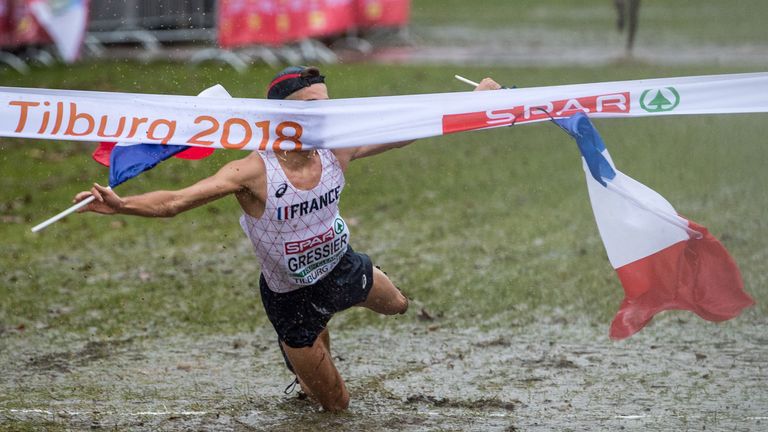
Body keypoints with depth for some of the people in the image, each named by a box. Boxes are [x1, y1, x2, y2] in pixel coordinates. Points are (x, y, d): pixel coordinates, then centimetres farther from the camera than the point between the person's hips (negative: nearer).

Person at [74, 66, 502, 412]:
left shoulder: (337, 150, -20)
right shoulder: (254, 172, -36)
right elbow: (175, 201, -42)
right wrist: (121, 204, -60)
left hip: (343, 268, 5)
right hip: (291, 299, -5)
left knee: (397, 305, 34)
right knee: (336, 403, 11)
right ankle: (304, 374, 47)